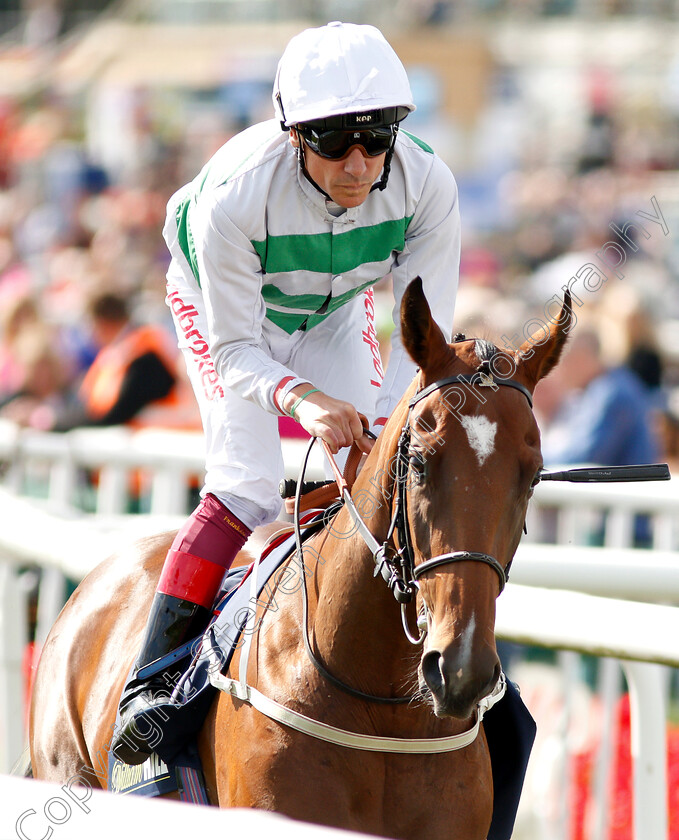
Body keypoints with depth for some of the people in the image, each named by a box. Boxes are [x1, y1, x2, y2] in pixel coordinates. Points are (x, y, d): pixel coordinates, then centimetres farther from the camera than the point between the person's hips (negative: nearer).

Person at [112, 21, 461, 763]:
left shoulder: (426, 184, -32)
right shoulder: (234, 194, -41)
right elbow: (236, 350, -32)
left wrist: (387, 423, -40)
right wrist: (304, 400, -51)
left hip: (336, 312, 4)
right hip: (222, 307, -4)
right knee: (247, 485, -19)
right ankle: (149, 681, -14)